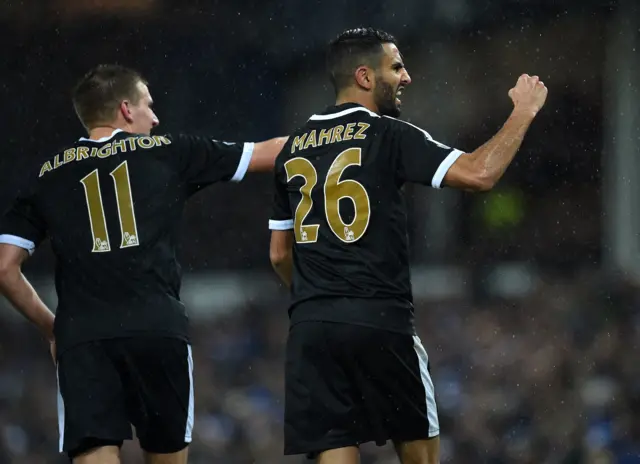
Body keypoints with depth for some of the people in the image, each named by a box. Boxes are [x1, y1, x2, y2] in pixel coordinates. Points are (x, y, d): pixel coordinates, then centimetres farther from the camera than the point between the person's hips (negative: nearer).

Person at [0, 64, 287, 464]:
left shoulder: (48, 176, 16)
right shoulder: (166, 153, 12)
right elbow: (267, 155, 22)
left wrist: (51, 327, 25)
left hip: (81, 337, 1)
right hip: (157, 328, 0)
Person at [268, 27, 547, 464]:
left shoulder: (294, 148, 16)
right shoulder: (388, 136, -4)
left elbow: (280, 254, 21)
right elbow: (479, 173, -14)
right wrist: (524, 112, -1)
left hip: (311, 327, 5)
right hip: (380, 320, -5)